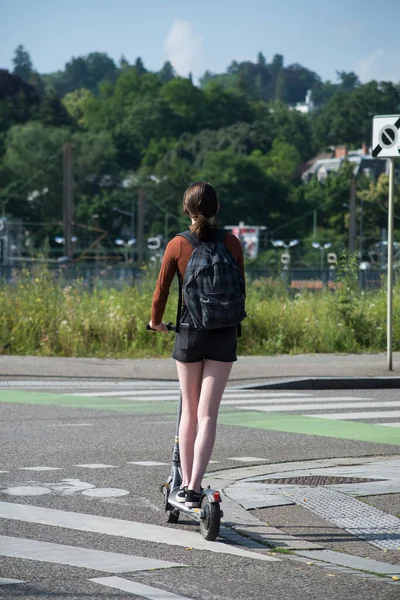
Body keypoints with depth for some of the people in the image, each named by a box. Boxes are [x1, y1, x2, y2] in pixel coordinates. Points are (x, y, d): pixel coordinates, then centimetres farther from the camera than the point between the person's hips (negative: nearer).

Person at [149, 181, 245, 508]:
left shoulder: (177, 245, -3)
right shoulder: (232, 243, -1)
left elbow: (162, 289, 3)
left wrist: (156, 321, 21)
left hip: (189, 332, 0)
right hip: (224, 334, 0)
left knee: (189, 411, 14)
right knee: (208, 413, -2)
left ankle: (185, 484, 16)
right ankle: (194, 487, -12)